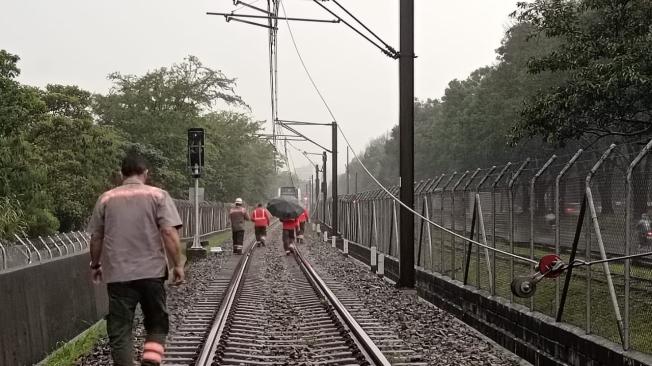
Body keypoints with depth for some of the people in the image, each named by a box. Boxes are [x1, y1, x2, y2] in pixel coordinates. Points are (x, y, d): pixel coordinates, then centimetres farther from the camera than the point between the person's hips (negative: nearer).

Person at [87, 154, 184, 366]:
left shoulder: (106, 198, 8)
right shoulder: (158, 195, 0)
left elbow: (96, 237, 11)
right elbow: (169, 233, -9)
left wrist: (95, 265, 24)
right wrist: (177, 265, -4)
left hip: (117, 274, 1)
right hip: (151, 271, -1)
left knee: (119, 329, 7)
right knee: (157, 324, 13)